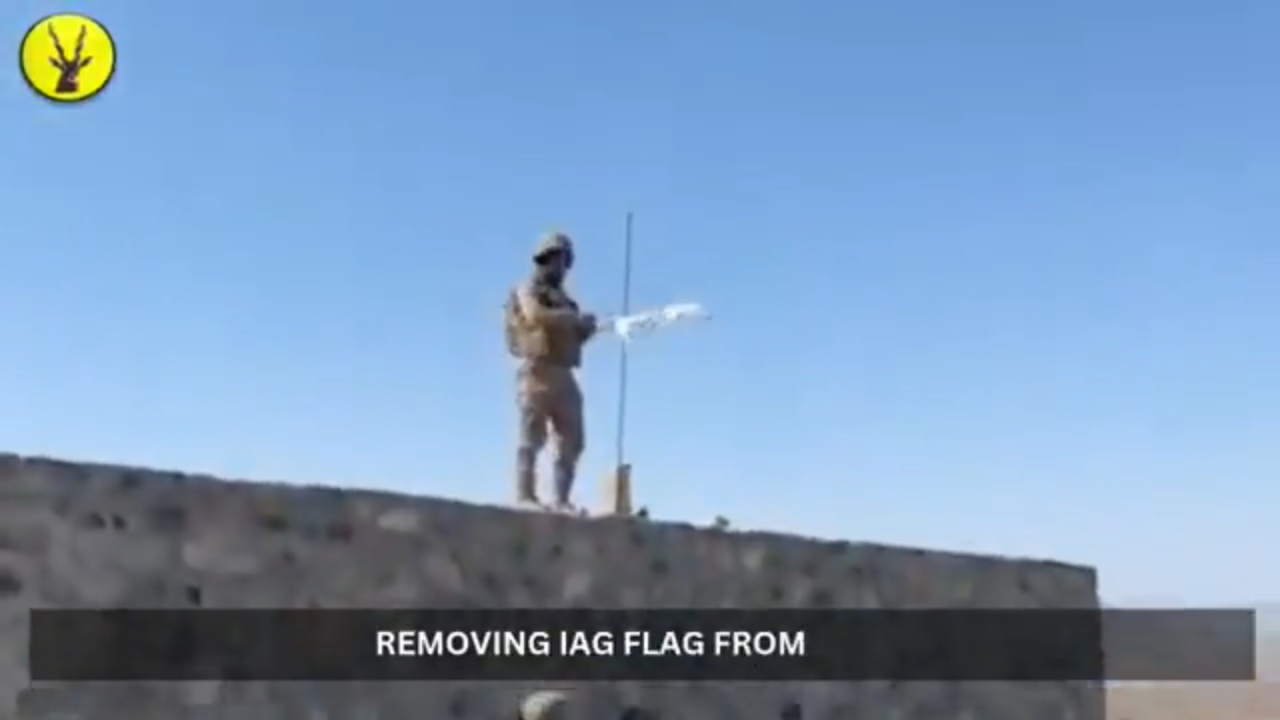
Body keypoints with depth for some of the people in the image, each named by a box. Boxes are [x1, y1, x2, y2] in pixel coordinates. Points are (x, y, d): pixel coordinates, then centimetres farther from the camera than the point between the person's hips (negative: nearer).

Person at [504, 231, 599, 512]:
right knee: (532, 438, -10)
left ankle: (562, 500, 5)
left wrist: (585, 329, 3)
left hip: (563, 375, 8)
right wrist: (575, 317, -13)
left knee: (572, 442, 3)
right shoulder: (528, 290, 2)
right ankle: (525, 496, -12)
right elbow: (536, 316, -19)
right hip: (538, 371, -8)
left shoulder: (561, 296, 25)